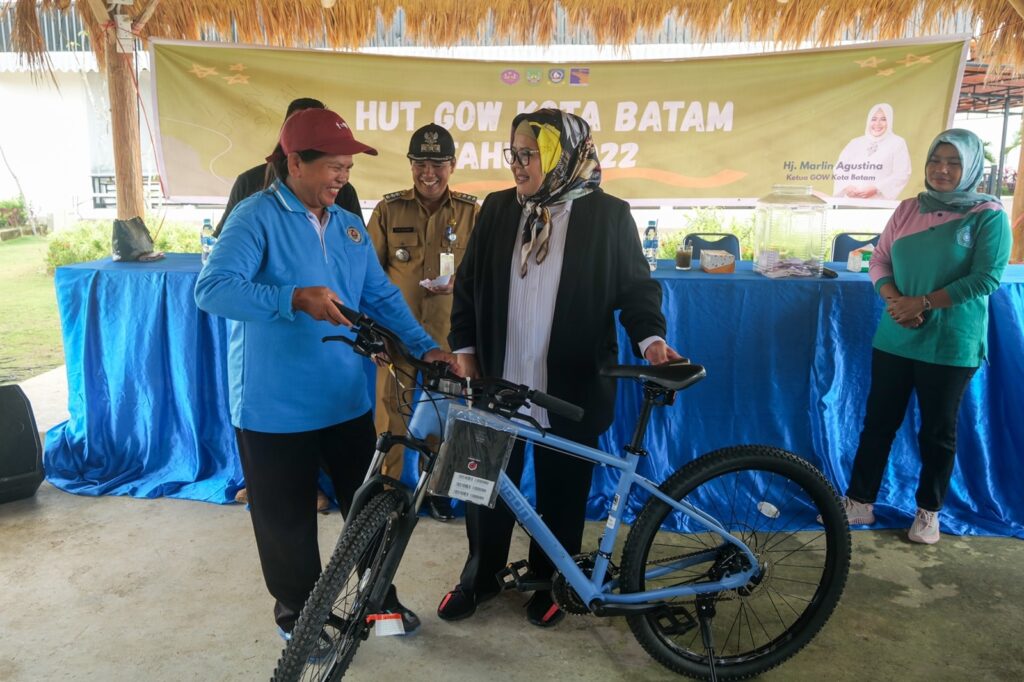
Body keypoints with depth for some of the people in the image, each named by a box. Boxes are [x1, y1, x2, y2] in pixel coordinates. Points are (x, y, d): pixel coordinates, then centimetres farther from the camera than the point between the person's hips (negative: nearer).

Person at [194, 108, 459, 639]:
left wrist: (425, 347, -1)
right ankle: (296, 608, 33)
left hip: (346, 399, 6)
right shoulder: (258, 216, -11)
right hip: (275, 405, -6)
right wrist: (296, 298, -34)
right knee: (288, 518, 10)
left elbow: (381, 296, 11)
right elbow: (213, 289, -22)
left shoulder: (349, 227, 9)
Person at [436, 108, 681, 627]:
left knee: (561, 491, 12)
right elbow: (468, 284, 10)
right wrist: (464, 350, 5)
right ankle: (479, 576, 35)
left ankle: (551, 580, 35)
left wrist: (651, 338, -16)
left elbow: (635, 285, 1)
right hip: (497, 382, 3)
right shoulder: (497, 209, 6)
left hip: (571, 387, -2)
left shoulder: (607, 215, -3)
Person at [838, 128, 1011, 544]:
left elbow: (986, 278, -13)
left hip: (951, 345, -3)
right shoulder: (908, 210, 7)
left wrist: (922, 302, -18)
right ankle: (859, 502, 19)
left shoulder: (989, 216, -5)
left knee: (937, 431, 9)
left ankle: (929, 511, 25)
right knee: (878, 422, 8)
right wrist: (894, 300, -14)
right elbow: (879, 261, 5)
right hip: (894, 338, 4)